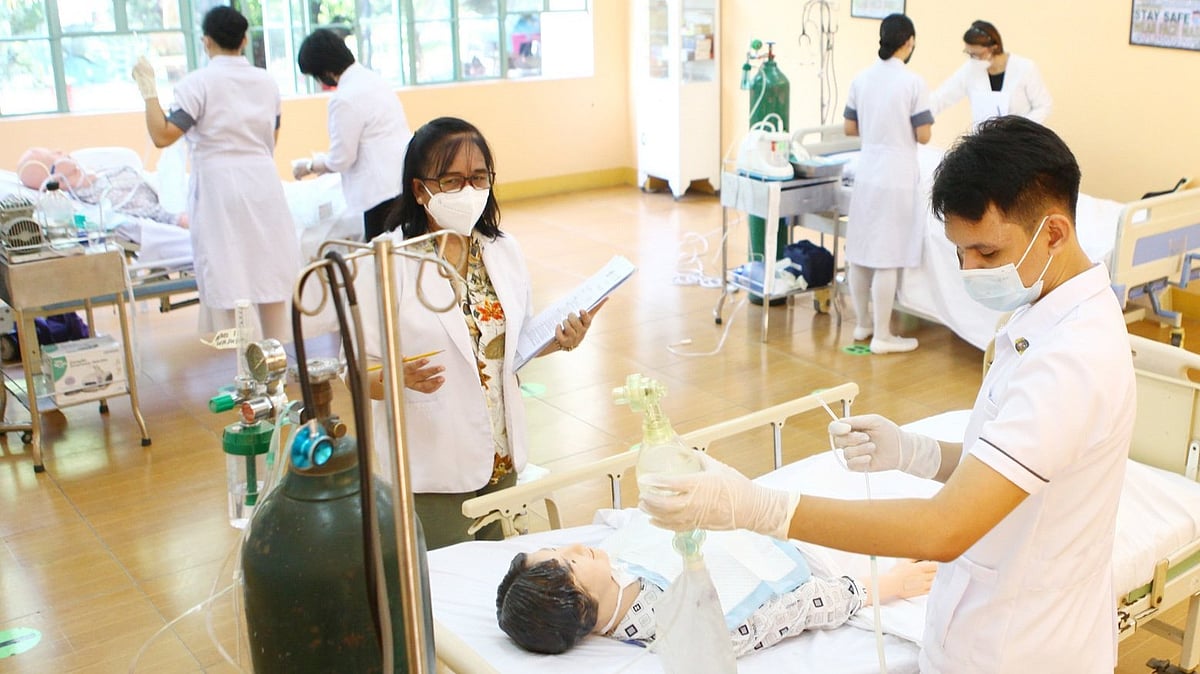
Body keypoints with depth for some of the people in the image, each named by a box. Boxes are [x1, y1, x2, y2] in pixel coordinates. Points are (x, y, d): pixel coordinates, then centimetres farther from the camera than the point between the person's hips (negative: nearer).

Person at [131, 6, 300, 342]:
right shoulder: (266, 81, 9)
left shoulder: (198, 84, -7)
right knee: (270, 282, 10)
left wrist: (148, 89, -4)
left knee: (223, 286, 1)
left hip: (218, 191, -4)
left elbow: (162, 136, -13)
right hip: (263, 185, 5)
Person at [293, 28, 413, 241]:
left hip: (384, 188, -9)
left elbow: (342, 159, -10)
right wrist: (325, 163, 27)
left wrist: (309, 166, 8)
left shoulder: (344, 98, -14)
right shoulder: (373, 79, 13)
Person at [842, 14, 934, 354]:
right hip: (896, 176, -6)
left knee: (860, 251, 13)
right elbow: (924, 135, -9)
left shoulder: (861, 79, 3)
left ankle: (863, 323, 27)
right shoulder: (913, 82, -11)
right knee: (887, 258, -2)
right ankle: (881, 336, 4)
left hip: (866, 172, 6)